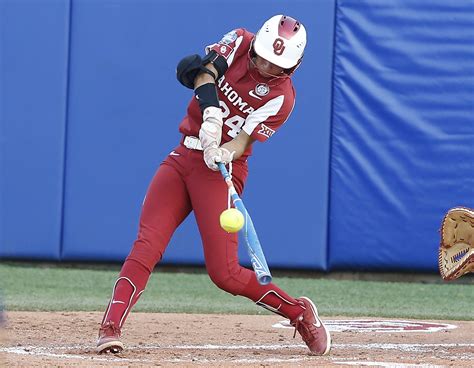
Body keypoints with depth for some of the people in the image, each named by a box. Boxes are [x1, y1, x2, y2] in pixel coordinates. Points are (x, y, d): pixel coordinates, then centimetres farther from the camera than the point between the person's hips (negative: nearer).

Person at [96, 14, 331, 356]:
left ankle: (299, 312, 11)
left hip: (221, 171, -4)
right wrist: (211, 113, -31)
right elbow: (202, 69, -15)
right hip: (183, 158, 4)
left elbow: (244, 141, -15)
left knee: (224, 273, -10)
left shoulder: (281, 96, -8)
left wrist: (224, 154, -37)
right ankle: (111, 328, -18)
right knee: (147, 244, -13)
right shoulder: (239, 42, 1)